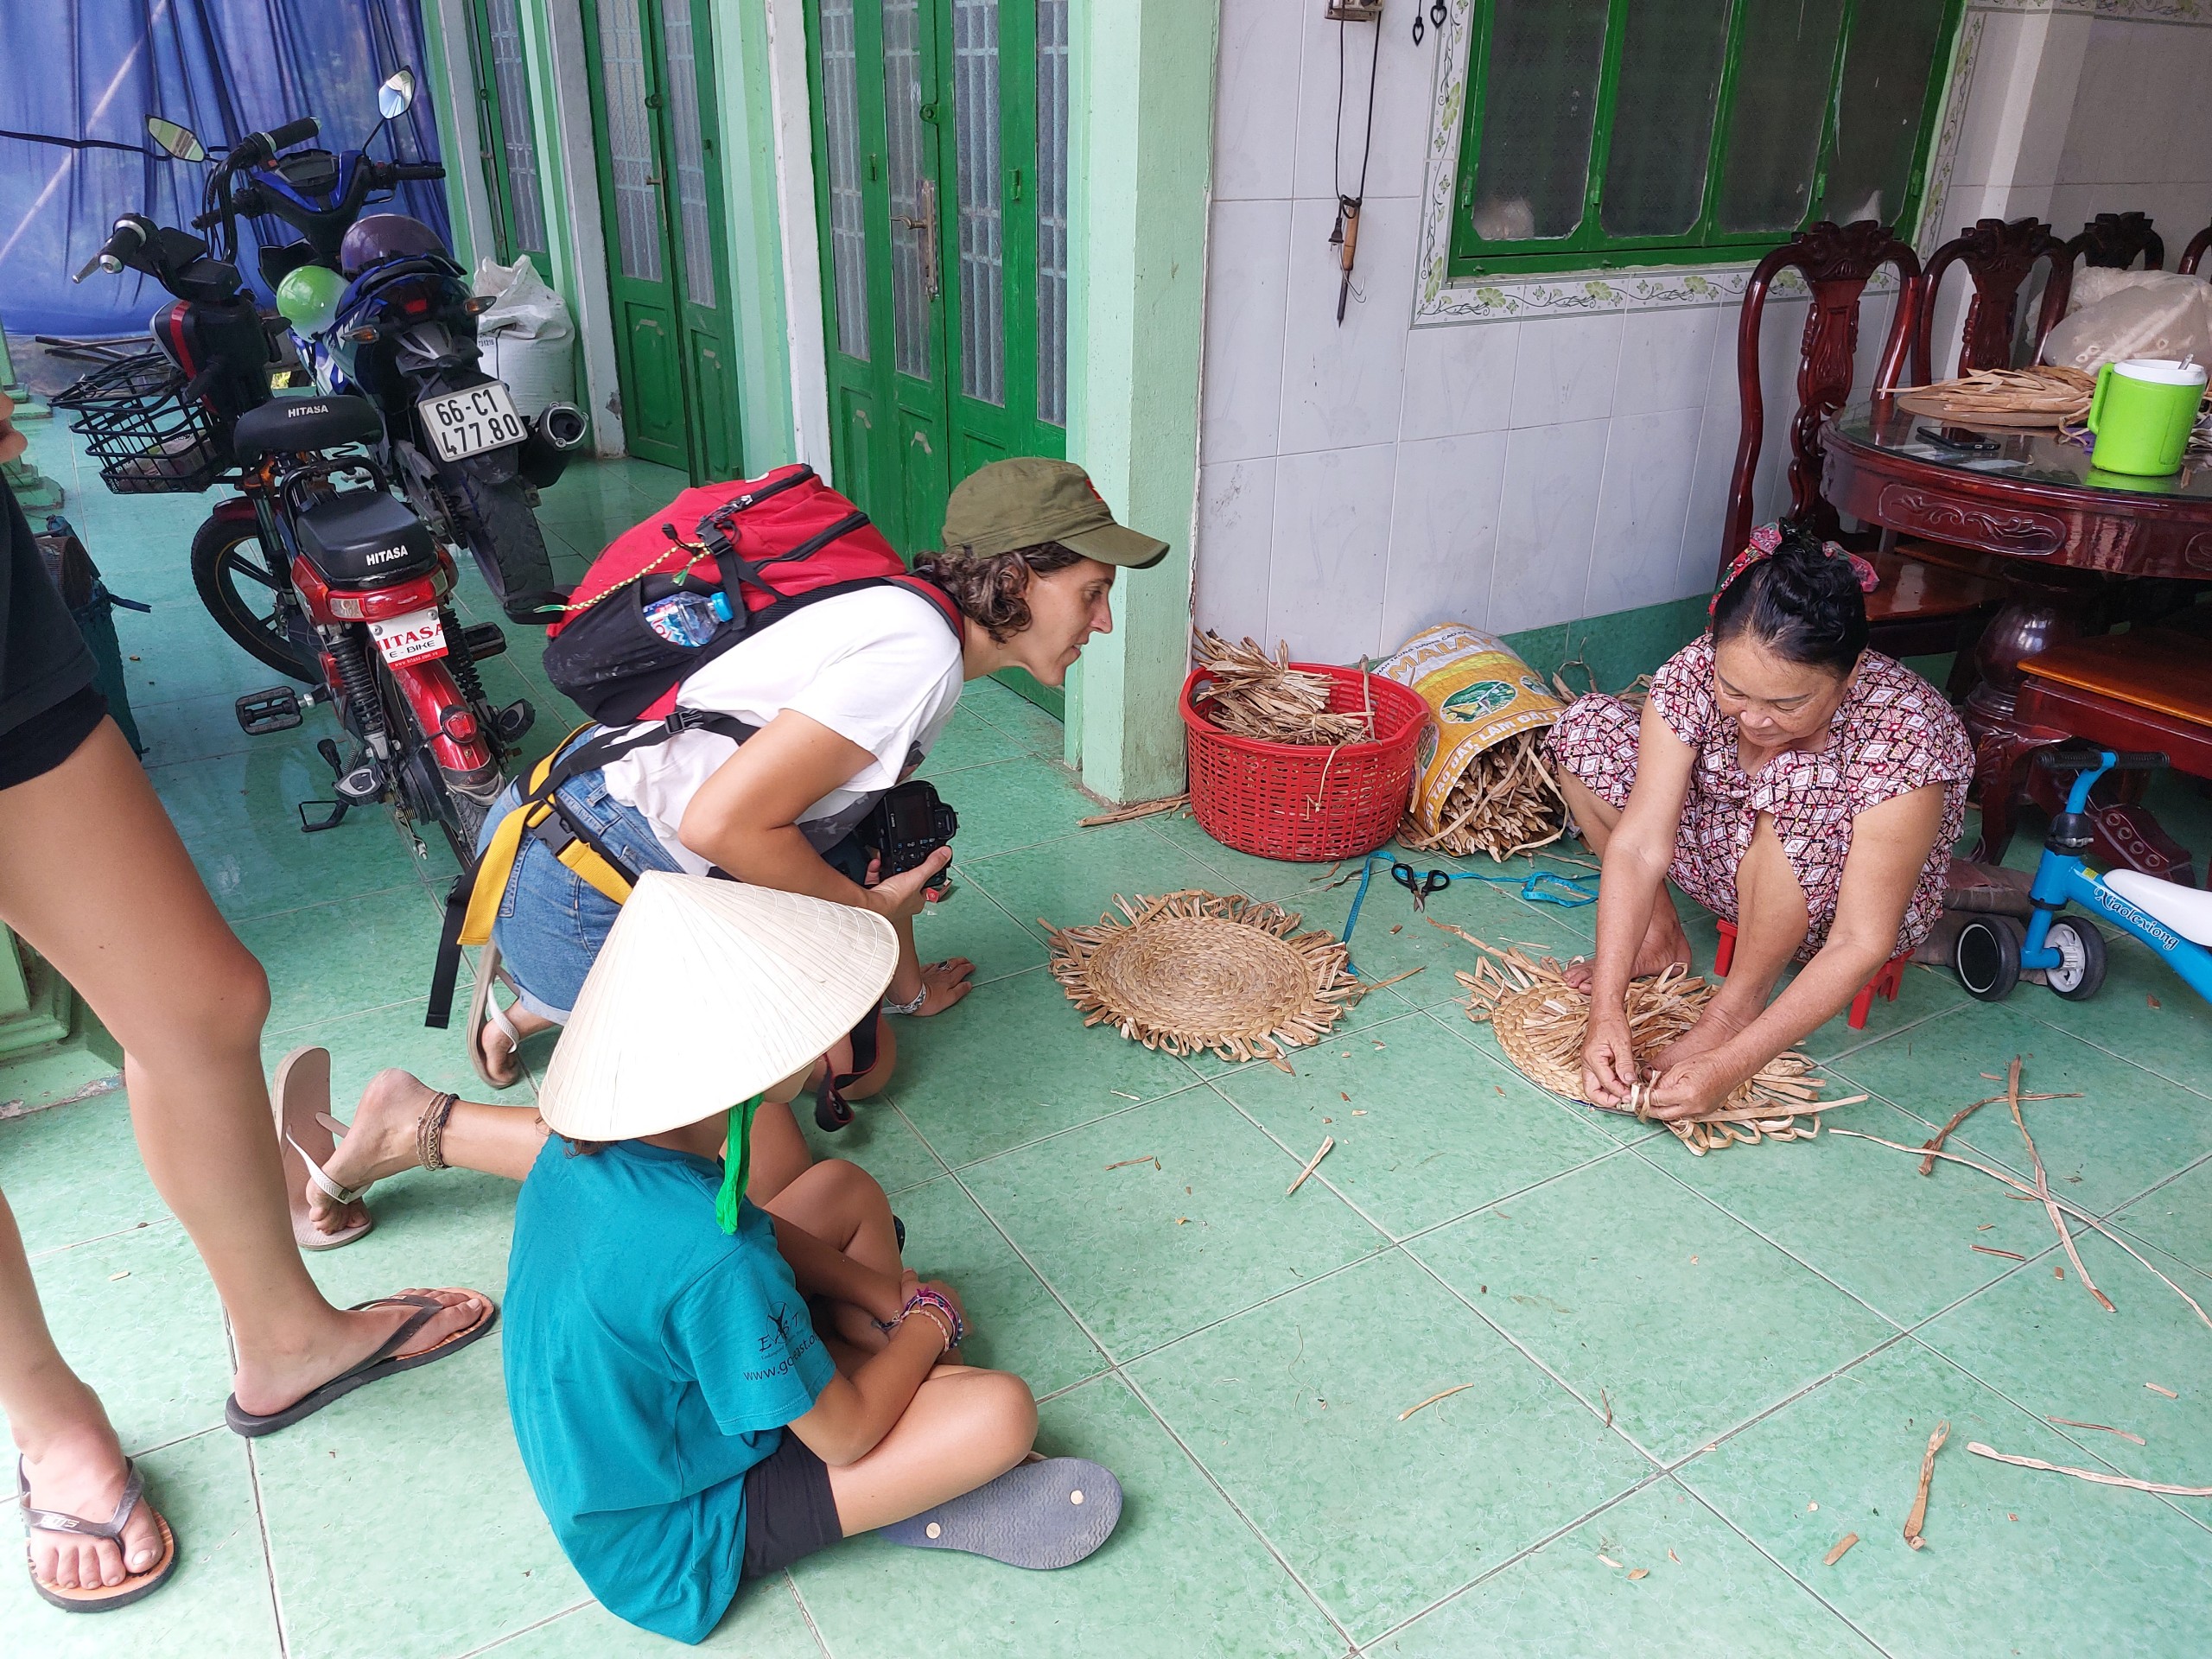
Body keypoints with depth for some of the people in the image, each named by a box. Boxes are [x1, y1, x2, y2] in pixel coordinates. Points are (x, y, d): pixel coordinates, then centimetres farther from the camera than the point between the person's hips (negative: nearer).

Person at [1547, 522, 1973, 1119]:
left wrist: (1730, 1065, -40)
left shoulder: (1906, 739, -35)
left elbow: (1860, 946, -34)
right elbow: (1638, 846, -29)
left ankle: (1738, 1003, -18)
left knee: (1802, 784, -38)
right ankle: (1661, 935, -1)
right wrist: (1607, 1009, -38)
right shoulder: (1694, 673, -26)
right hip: (1729, 861, 4)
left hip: (1841, 905, -4)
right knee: (1585, 729, -15)